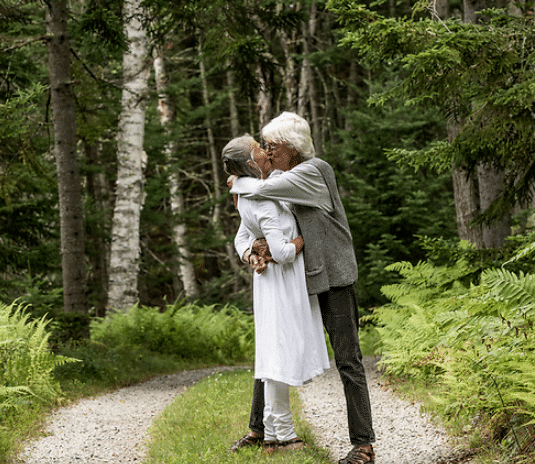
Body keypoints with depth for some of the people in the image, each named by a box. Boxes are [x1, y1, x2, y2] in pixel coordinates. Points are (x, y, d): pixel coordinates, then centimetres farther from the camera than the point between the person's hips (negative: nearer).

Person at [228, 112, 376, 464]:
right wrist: (255, 248, -14)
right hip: (297, 280, 8)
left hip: (333, 279, -8)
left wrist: (237, 183, -2)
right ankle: (259, 428, 26)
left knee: (348, 360, -6)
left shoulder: (315, 171, -13)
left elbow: (261, 190, -23)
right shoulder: (284, 181, 11)